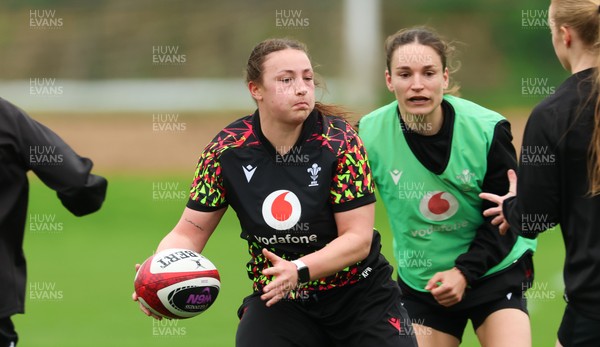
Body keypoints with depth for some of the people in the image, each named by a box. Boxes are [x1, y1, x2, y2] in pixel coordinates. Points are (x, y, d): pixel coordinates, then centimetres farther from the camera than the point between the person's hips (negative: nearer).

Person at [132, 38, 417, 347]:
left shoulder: (339, 141, -16)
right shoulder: (227, 150, -10)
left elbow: (358, 238, -17)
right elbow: (190, 232, -7)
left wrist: (299, 270, -34)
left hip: (361, 297, -1)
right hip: (278, 303, 1)